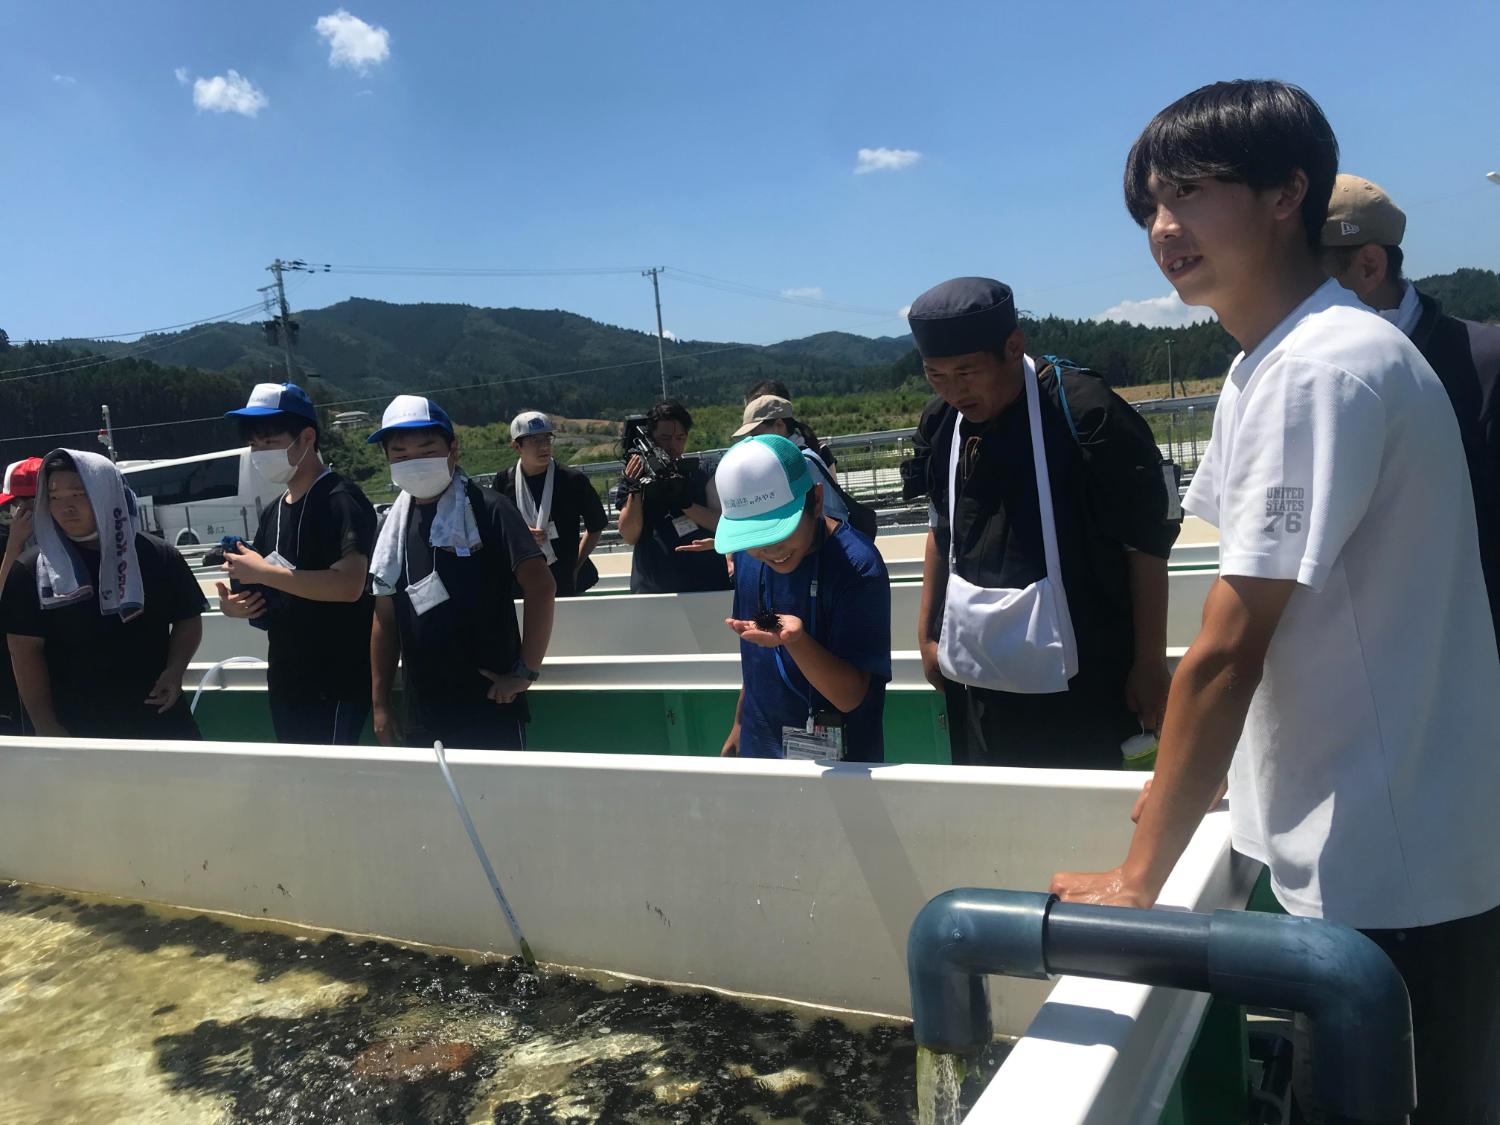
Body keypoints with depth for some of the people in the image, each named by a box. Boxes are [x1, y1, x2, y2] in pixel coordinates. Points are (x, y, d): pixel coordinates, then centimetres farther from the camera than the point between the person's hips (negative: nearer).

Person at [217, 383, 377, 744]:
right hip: (285, 683, 8)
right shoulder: (273, 512, 13)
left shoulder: (342, 500, -12)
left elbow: (349, 584, -26)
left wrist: (262, 571, -20)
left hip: (337, 686, -8)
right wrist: (235, 605, -1)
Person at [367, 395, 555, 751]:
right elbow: (386, 620, 13)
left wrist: (525, 672, -15)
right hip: (421, 717, 5)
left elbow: (541, 587, -15)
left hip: (490, 711, -5)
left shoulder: (487, 510, -9)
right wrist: (380, 704, 11)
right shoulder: (394, 524, 9)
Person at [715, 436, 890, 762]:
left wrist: (795, 639, -37)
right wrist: (740, 724, 15)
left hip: (839, 760, -5)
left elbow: (850, 696, -23)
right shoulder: (748, 555, -6)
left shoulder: (857, 565, -23)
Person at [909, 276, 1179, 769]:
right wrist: (927, 635, 16)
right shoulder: (942, 426, 2)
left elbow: (1147, 544, -10)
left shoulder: (1084, 414, -15)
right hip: (975, 678, 5)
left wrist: (1150, 666, -8)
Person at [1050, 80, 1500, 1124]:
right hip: (1347, 845, 8)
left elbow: (1228, 653, -24)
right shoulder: (1265, 367, 8)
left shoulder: (1324, 370, -22)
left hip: (1393, 874, -8)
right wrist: (1186, 782, 12)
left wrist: (1138, 878, -18)